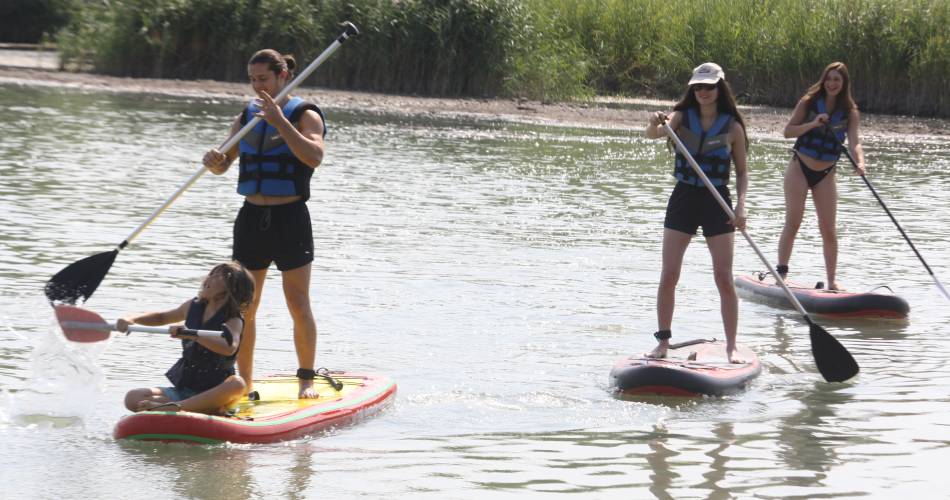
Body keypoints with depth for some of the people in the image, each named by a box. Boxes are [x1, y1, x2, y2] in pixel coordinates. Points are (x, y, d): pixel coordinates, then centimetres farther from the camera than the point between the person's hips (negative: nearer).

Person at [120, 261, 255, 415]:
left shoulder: (233, 321, -8)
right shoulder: (193, 307, 8)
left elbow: (229, 348, -31)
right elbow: (162, 317, 27)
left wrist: (192, 335, -40)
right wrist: (131, 320, 10)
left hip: (213, 393, -5)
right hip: (183, 389, 5)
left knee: (237, 384, -38)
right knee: (133, 398, -16)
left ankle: (174, 407, -40)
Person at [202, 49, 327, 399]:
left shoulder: (304, 115, -4)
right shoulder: (247, 117, 12)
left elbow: (314, 157, -21)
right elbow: (224, 164, 11)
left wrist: (280, 121, -28)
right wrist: (215, 162, -13)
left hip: (290, 217, -5)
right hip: (252, 217, 5)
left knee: (299, 306, -4)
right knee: (243, 307, 5)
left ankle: (307, 379, 6)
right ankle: (243, 380, 13)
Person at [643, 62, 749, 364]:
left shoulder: (732, 127, 0)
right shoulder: (682, 117, 1)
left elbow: (741, 172, 5)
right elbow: (654, 134, -17)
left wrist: (741, 205, -10)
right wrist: (655, 124, -41)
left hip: (717, 203, -1)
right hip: (683, 199, 1)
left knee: (724, 278, -4)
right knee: (668, 276, -3)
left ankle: (731, 346, 3)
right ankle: (663, 342, 6)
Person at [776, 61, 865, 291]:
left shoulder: (849, 112, -1)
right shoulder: (809, 102, -5)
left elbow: (854, 141, -14)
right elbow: (788, 131, -8)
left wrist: (860, 162, -34)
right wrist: (812, 124, -23)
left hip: (825, 174, 2)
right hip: (799, 168, -2)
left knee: (828, 229, 2)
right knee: (793, 222, -8)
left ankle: (832, 280, 8)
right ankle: (781, 271, -5)